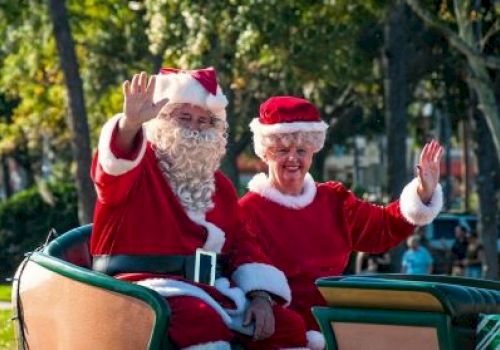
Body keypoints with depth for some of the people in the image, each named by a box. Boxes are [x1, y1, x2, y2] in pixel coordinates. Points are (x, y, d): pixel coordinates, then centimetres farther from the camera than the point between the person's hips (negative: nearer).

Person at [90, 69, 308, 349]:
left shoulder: (219, 185, 21)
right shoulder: (138, 165, 3)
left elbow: (242, 242, 15)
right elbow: (114, 164, -23)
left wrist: (260, 296, -4)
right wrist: (130, 124, -46)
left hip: (212, 290, 7)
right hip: (147, 286, -7)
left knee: (289, 326, -7)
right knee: (203, 321, -37)